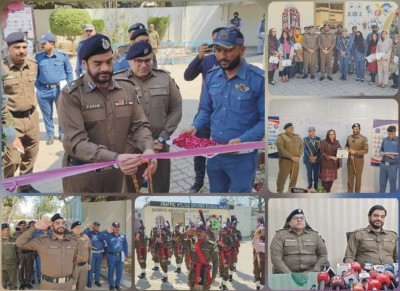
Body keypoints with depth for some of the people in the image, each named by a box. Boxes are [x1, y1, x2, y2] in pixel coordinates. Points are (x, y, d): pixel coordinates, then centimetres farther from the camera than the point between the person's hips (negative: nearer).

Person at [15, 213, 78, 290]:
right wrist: (34, 228, -17)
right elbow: (20, 243, -11)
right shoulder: (42, 241, -7)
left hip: (67, 284, 3)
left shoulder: (73, 242, 3)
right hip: (49, 284, -3)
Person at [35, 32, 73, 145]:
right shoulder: (38, 57, -2)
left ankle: (62, 133, 27)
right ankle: (50, 135, 25)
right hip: (44, 91, 1)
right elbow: (35, 74, 7)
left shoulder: (62, 55, -5)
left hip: (60, 89, -1)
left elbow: (69, 72, 5)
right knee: (47, 115, 10)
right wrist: (38, 88, 0)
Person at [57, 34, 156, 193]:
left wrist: (148, 148, -20)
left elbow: (139, 126, 3)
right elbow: (77, 142, -21)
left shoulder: (127, 88, 2)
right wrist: (115, 158, -35)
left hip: (115, 173, 5)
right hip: (82, 176, -4)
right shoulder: (71, 94, -14)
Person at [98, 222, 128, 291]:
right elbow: (99, 236, -13)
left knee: (119, 271, 8)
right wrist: (107, 231, -17)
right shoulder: (108, 235, -4)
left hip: (120, 256, 3)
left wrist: (125, 255, 7)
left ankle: (117, 284, 23)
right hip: (111, 256, -3)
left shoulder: (123, 235, 4)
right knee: (111, 271, 7)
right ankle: (111, 285, 20)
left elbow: (125, 246, 10)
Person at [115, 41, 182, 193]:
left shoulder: (164, 78, 6)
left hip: (160, 147, 3)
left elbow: (176, 109, 6)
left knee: (160, 190, 14)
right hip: (130, 148, -3)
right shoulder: (118, 81, -5)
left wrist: (162, 138, -3)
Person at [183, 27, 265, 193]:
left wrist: (242, 140, -25)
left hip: (243, 156, -5)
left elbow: (264, 120, -14)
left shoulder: (259, 79, -14)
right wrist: (195, 126, -4)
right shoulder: (211, 77, 4)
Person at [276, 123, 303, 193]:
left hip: (295, 161, 5)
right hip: (285, 160, -5)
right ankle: (280, 192, 4)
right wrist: (292, 157, -18)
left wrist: (298, 156, -9)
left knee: (294, 177, 8)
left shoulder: (297, 137, 12)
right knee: (282, 177, -4)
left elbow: (301, 147, 9)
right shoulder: (281, 137, -7)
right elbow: (281, 150, -16)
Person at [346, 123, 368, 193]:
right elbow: (346, 146, 21)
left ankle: (357, 193, 11)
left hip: (359, 160, -3)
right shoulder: (349, 137, 7)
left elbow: (366, 150, -9)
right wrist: (347, 149, -3)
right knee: (350, 177, 7)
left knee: (358, 177, 3)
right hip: (350, 160, 4)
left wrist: (355, 152, -19)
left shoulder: (363, 139, -6)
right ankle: (349, 193, 15)